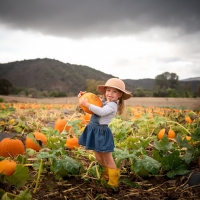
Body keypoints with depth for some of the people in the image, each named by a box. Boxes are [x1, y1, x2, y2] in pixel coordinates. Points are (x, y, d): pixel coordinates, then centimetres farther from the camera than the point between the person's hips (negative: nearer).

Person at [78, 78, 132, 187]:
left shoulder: (112, 105, -15)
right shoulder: (103, 102, 11)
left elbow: (101, 112, -31)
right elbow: (92, 101, 24)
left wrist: (87, 104, -28)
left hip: (102, 132, -9)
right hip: (94, 131, 9)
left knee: (108, 159, 2)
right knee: (99, 158, 20)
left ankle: (113, 183, 15)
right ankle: (106, 177, 40)